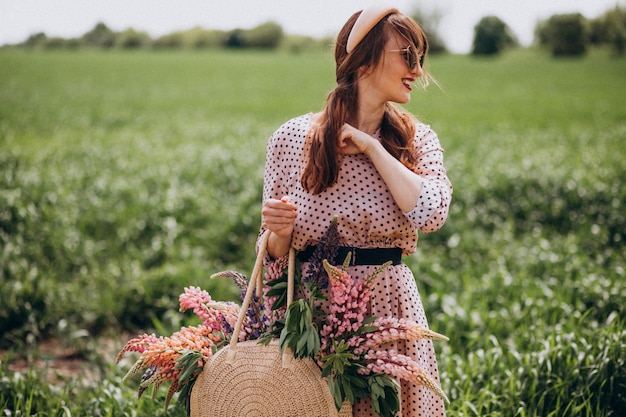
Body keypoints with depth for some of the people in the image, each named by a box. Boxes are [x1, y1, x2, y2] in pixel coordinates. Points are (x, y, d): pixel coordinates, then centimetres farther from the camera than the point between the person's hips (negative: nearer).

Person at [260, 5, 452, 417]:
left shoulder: (417, 140, 2)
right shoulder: (292, 139, -3)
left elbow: (431, 213, -18)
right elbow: (276, 254, 5)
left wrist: (371, 146, -13)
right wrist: (279, 232, -18)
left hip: (389, 313, 1)